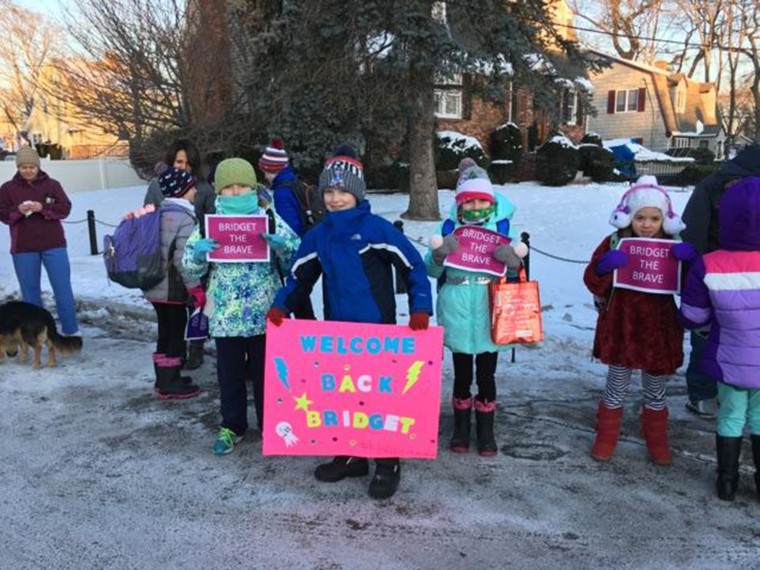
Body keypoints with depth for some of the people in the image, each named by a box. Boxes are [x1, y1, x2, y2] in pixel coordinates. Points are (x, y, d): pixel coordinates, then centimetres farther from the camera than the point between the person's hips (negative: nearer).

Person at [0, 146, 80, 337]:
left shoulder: (52, 185, 4)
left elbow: (65, 208, -2)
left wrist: (43, 208, -18)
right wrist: (18, 211, -18)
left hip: (54, 245, -1)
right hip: (23, 248, 1)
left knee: (63, 287, -2)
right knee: (30, 290, 7)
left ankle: (71, 329, 5)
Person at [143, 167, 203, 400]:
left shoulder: (157, 213, 10)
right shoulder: (185, 218, -16)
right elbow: (182, 258, -23)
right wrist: (195, 287, -18)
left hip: (154, 285, 8)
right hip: (173, 288, -8)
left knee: (165, 332, 17)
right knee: (176, 334, 3)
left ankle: (164, 379, 28)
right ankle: (170, 384, 10)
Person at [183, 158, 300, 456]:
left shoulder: (270, 218, -2)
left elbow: (297, 255, -2)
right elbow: (191, 266, 4)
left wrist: (282, 245, -23)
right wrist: (199, 252, -17)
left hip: (265, 314, -1)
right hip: (225, 315, 1)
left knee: (267, 372, 12)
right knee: (229, 374, 14)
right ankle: (232, 427, 32)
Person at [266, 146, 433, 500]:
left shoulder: (377, 228, -10)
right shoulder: (318, 235, 6)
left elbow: (413, 266, -9)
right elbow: (300, 277, 12)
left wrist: (420, 309, -17)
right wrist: (281, 306, -4)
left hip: (377, 327, -5)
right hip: (336, 329, 6)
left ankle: (388, 465, 19)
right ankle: (350, 457, 31)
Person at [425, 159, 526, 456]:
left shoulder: (503, 228, 1)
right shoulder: (450, 228, 0)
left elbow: (516, 271, 5)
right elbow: (432, 270, 3)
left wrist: (514, 260, -17)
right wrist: (439, 254, -18)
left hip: (489, 314, 0)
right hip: (458, 314, 0)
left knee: (486, 376, 10)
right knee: (462, 376, 12)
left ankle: (486, 432, 26)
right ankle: (461, 430, 28)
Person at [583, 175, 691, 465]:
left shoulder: (673, 247, 2)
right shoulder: (614, 243, -5)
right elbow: (593, 282, -4)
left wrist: (691, 260, -19)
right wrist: (604, 267, -26)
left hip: (658, 328, 2)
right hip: (621, 326, -1)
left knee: (655, 390, 15)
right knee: (616, 386, 11)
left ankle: (656, 438, 35)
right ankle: (606, 436, 28)